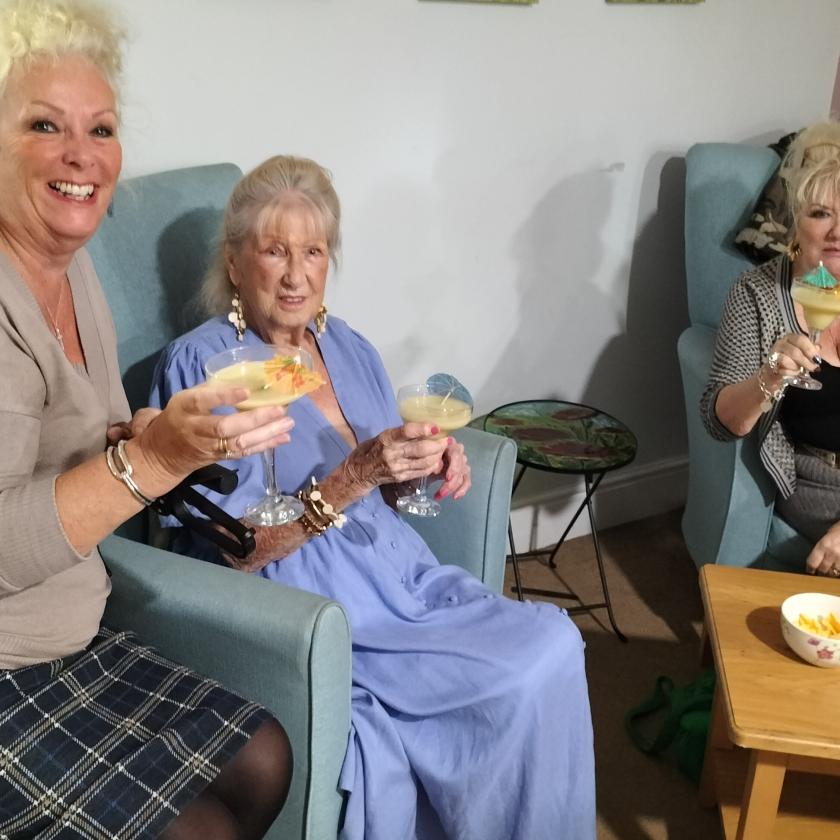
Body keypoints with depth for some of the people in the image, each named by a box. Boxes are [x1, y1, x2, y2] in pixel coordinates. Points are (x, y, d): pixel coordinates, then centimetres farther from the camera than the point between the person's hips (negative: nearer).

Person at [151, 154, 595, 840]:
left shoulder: (348, 347, 9)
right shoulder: (201, 365, -10)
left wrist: (427, 463, -6)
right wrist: (354, 476, -26)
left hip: (399, 576, 7)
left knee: (555, 642, -17)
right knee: (536, 662, -21)